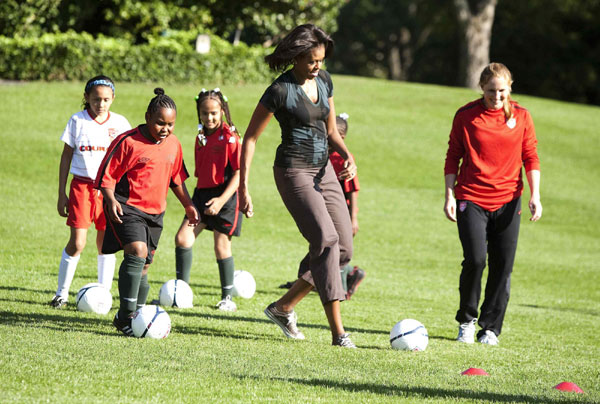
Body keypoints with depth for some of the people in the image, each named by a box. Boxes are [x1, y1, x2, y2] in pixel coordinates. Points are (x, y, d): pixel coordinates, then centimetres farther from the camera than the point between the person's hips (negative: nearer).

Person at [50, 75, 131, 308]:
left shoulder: (119, 123, 3)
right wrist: (61, 194, 4)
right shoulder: (77, 121, 1)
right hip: (82, 186, -1)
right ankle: (62, 293, 5)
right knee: (77, 243, -8)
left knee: (105, 243, 2)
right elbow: (66, 156, 6)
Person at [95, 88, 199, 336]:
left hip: (155, 212, 7)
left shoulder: (173, 145, 8)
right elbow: (107, 175, -8)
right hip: (127, 208, -7)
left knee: (143, 265, 11)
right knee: (137, 251, -24)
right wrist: (111, 200, -22)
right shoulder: (128, 142, -11)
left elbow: (176, 179, 23)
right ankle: (125, 316, -23)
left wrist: (188, 205, 24)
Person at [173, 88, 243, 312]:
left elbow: (239, 172, -13)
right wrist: (192, 200, 16)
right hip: (202, 193, 6)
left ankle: (227, 298, 13)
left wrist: (222, 199, -20)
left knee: (222, 246, 0)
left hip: (224, 195, -6)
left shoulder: (230, 137, -9)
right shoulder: (201, 138, 12)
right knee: (182, 237, -5)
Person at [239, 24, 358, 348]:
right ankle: (337, 331, -22)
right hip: (293, 172, -8)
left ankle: (283, 307, 17)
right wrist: (243, 188, -10)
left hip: (323, 171, 8)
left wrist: (348, 157, -2)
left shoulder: (323, 80, 7)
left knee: (344, 249, 3)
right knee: (326, 241, -21)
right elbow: (250, 139, -7)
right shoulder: (281, 90, -13)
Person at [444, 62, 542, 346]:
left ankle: (490, 328, 12)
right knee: (475, 259, -15)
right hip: (472, 199, -2)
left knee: (502, 267, 0)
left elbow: (531, 157, 9)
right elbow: (453, 157, 6)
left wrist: (535, 195, -1)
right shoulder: (466, 116, 0)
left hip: (507, 202, 2)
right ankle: (466, 321, 6)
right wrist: (450, 195, -2)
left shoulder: (521, 116, 4)